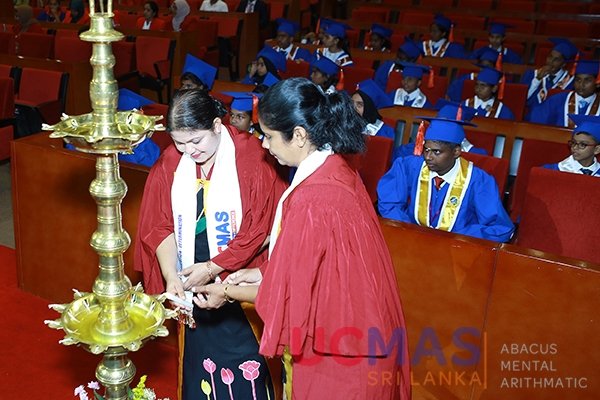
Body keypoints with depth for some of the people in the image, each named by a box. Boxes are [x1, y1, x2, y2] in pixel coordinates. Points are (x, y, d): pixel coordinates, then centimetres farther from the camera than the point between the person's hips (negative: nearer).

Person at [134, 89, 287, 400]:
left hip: (239, 279, -3)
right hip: (192, 281, 4)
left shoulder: (252, 158, -14)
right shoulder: (170, 163, 0)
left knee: (243, 358, 4)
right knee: (199, 356, 14)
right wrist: (171, 276, -13)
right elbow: (161, 226, 0)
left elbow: (259, 229, -13)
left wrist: (212, 268, -14)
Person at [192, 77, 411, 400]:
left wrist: (228, 293, -4)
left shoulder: (311, 199, -30)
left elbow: (289, 290, -18)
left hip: (336, 348, -8)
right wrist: (262, 273, 8)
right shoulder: (335, 168, -2)